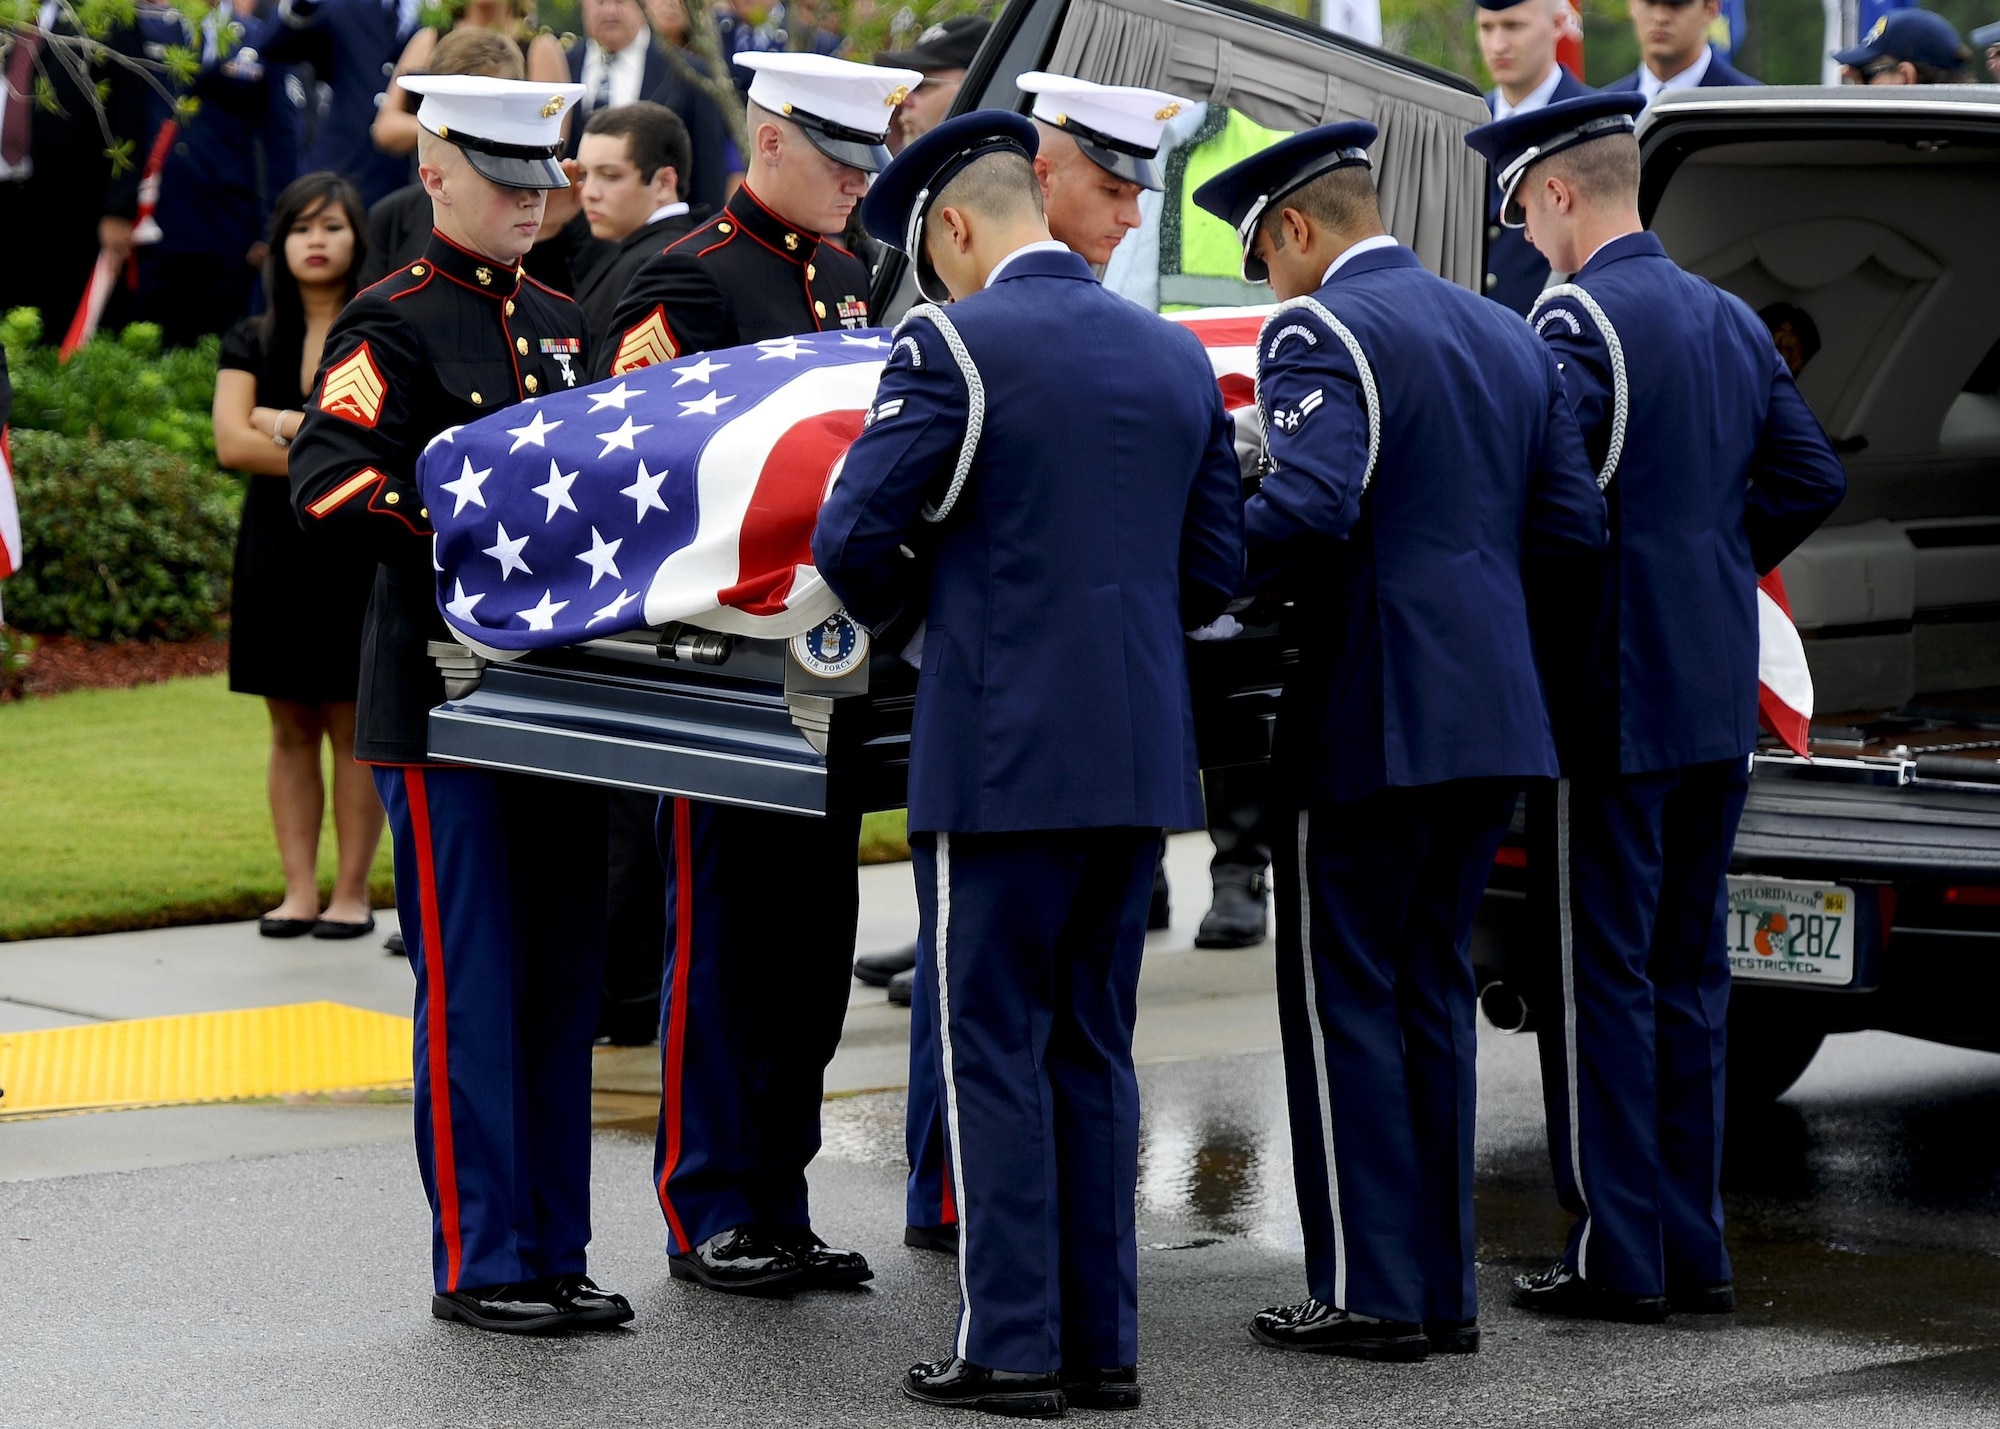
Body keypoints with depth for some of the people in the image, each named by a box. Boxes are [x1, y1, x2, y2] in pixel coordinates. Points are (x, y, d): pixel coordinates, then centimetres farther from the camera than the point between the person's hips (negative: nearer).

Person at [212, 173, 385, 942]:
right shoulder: (252, 342, 10)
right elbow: (232, 443, -4)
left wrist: (287, 426, -9)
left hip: (358, 551, -4)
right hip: (275, 550, 4)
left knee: (354, 726, -2)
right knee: (291, 727, 5)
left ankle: (352, 892, 1)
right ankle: (299, 891, 7)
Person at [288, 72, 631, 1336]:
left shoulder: (561, 324, 16)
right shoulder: (395, 326, -7)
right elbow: (327, 483, -19)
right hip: (448, 694, -7)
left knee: (563, 980, 9)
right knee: (470, 983, -4)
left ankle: (555, 1250, 16)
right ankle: (479, 1264, 1)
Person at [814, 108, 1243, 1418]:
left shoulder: (957, 344, -9)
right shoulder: (1177, 354, 11)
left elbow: (853, 537, -11)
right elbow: (1217, 563, 14)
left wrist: (907, 614, 9)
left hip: (1004, 753, -6)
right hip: (1142, 755, 6)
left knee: (994, 1049, 0)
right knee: (1094, 1049, 13)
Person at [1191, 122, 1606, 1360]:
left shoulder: (1320, 332, -10)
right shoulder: (1510, 337, 14)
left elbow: (1309, 505, -24)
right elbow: (1575, 526, 11)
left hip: (1369, 722, -8)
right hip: (1494, 718, 8)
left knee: (1343, 999, 1)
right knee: (1435, 995, 14)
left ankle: (1368, 1294, 2)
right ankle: (1445, 1289, 16)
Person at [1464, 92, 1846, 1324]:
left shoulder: (1580, 319, -13)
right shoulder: (1732, 320, 12)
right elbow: (1813, 475, 15)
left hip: (1612, 699, -8)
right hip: (1721, 700, 8)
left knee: (1602, 972, -2)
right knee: (1688, 969, 13)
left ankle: (1618, 1256, -1)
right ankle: (1694, 1246, 16)